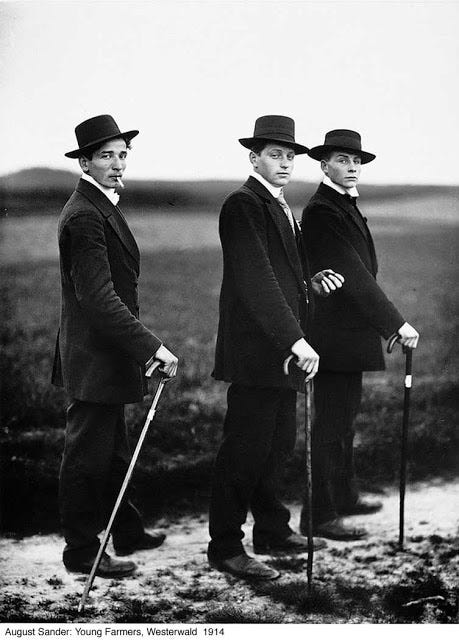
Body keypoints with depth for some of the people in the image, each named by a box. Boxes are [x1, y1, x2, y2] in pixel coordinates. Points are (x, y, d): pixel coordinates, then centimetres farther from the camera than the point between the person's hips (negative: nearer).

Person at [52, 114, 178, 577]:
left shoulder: (101, 207, 13)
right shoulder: (84, 215, -20)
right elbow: (98, 297, -28)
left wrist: (141, 346, 20)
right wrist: (151, 346, -30)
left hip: (108, 355, 11)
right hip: (94, 358, -11)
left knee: (111, 451, 20)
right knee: (87, 456, 0)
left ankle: (126, 531, 33)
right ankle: (82, 552, 11)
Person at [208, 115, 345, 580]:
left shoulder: (281, 208, 19)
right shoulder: (243, 206, -13)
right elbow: (256, 281, -23)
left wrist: (311, 282, 6)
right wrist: (295, 339, -28)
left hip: (284, 350, 10)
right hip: (255, 350, -9)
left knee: (277, 446, 16)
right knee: (245, 450, -4)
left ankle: (273, 532, 28)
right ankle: (225, 547, 5)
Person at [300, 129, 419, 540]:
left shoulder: (346, 206, 16)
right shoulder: (322, 212, -17)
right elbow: (353, 277, -23)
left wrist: (387, 322, 14)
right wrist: (396, 324, -23)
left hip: (350, 333, 11)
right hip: (334, 334, -11)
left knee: (345, 414, 19)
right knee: (331, 422, -6)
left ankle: (343, 496, 33)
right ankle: (319, 516, 0)